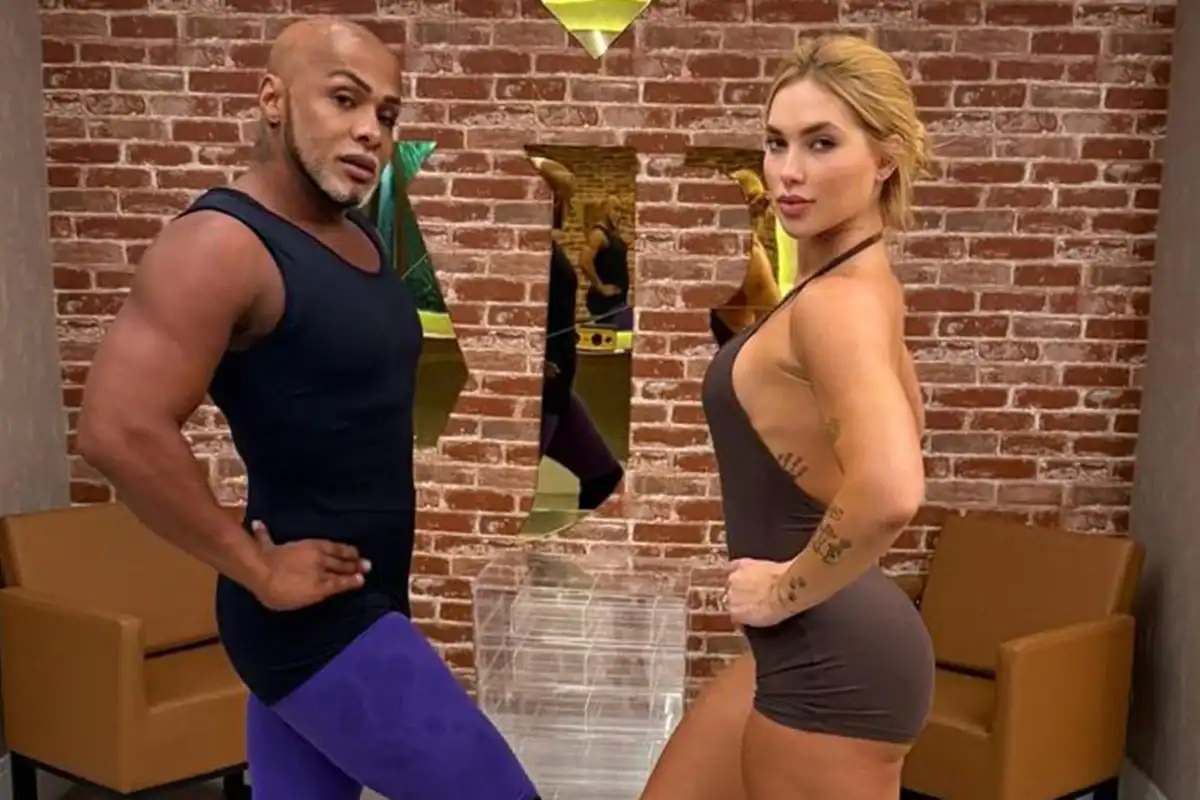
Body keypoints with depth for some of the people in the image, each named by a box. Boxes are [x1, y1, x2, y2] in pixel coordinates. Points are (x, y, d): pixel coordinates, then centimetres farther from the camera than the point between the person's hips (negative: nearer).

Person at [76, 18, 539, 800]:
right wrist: (260, 573, -20)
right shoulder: (224, 245, -18)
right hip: (315, 619, -8)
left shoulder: (360, 235, 9)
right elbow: (121, 430, -28)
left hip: (350, 606, 8)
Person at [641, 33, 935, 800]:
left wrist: (791, 588, -22)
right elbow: (905, 418, 26)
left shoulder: (837, 300, -22)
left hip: (830, 655, -10)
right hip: (813, 643, 10)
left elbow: (890, 491, -39)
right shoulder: (859, 282, 8)